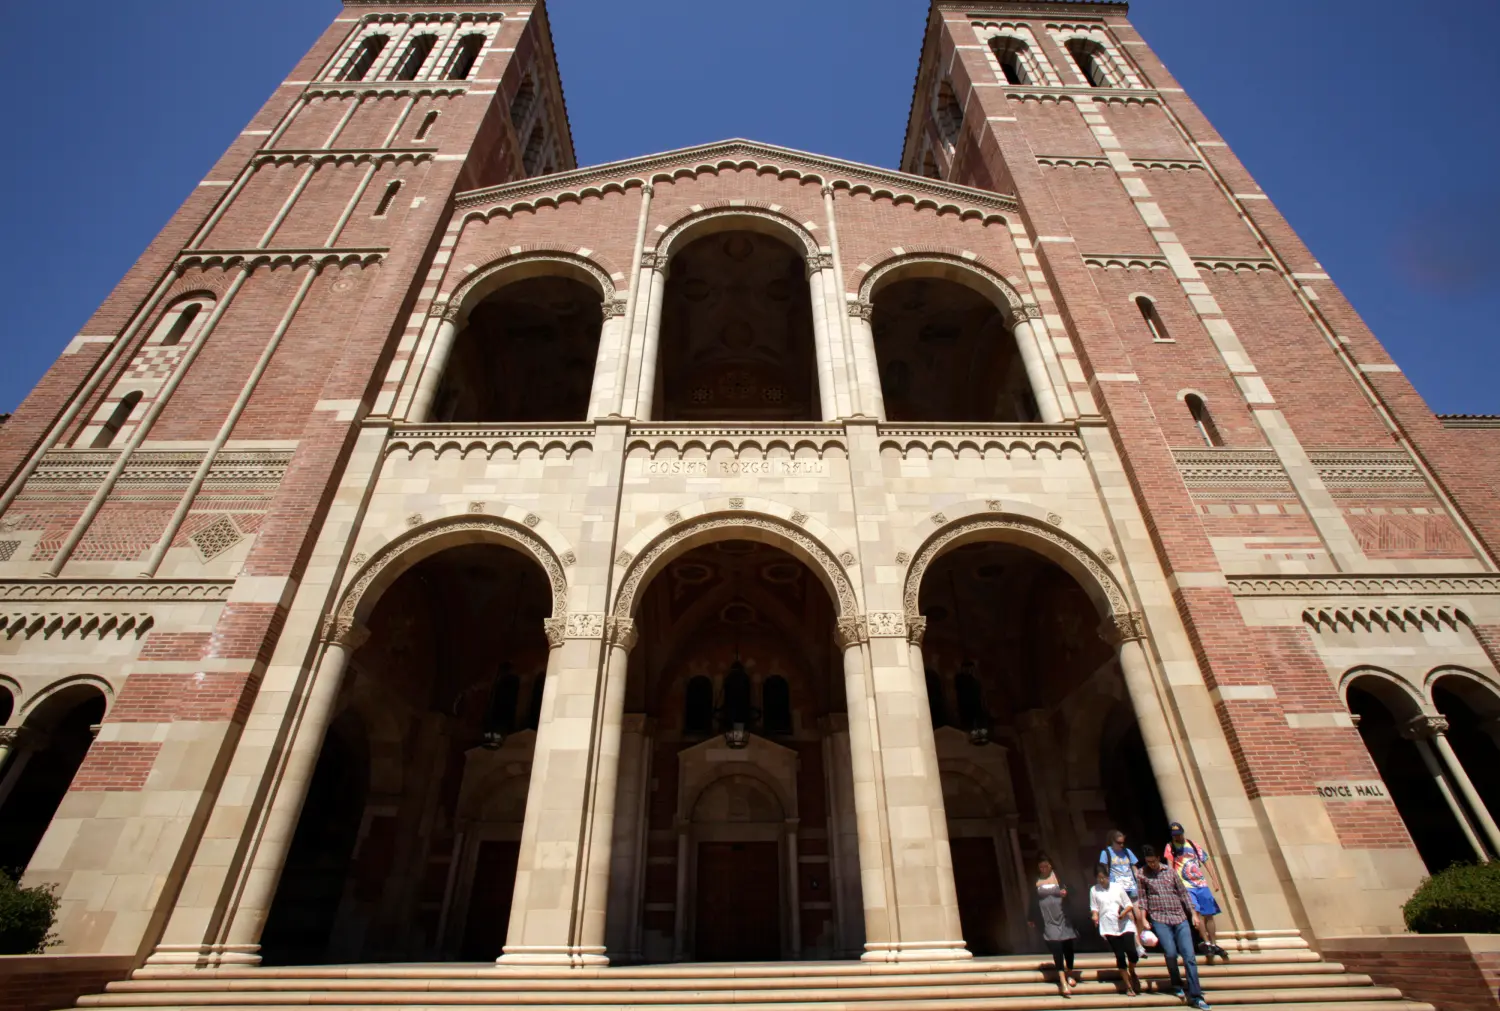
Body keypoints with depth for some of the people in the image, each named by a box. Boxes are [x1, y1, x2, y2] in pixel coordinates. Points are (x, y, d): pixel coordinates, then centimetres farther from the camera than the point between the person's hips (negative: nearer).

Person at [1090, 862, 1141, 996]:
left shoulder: (1118, 887, 3)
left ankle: (1132, 973, 21)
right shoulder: (1094, 890, 3)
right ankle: (1128, 986, 15)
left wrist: (1124, 912, -15)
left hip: (1125, 924, 0)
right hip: (1109, 928, 0)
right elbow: (1094, 908, 6)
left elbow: (1129, 904, 4)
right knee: (1120, 956, -1)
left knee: (1131, 951, -12)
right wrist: (1095, 915, -15)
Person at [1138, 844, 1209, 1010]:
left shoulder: (1170, 871, 6)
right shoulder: (1142, 874, 0)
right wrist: (1144, 920, -4)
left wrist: (1194, 914, 6)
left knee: (1189, 956, -4)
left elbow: (1183, 893, 11)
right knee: (1171, 953, -11)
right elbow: (1142, 898, 1)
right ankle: (1177, 984, 16)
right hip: (1160, 919, -2)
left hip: (1180, 917, 2)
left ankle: (1195, 996, 4)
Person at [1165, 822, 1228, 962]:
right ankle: (1206, 943, -14)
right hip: (1186, 886, -4)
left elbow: (1205, 862, 12)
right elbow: (1170, 865, -9)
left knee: (1209, 915, 7)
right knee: (1196, 911, -19)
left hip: (1202, 884, 4)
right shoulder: (1170, 847, -2)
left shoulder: (1193, 844, 8)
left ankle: (1214, 945, 20)